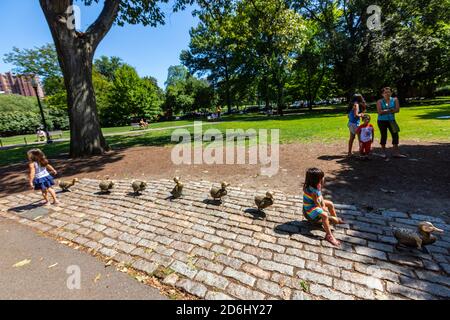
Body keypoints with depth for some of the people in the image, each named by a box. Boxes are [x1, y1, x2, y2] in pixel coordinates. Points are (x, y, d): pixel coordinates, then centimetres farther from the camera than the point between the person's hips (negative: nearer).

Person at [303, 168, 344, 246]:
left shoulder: (317, 185, -5)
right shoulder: (313, 191, -34)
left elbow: (321, 196, 3)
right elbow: (316, 203, -24)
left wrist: (324, 206, -6)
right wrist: (323, 209, -11)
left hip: (317, 203, 11)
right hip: (310, 208, -11)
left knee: (330, 204, 20)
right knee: (324, 215, -33)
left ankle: (336, 219, 42)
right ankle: (329, 235, -26)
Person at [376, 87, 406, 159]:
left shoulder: (395, 100, 4)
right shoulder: (380, 102, -3)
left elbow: (397, 110, -8)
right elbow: (380, 112, -15)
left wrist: (385, 111, -15)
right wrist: (391, 110, -10)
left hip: (391, 120, 3)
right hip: (382, 121, -2)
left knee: (395, 135, -2)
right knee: (384, 136, 3)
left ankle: (395, 152, 6)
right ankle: (384, 152, 15)